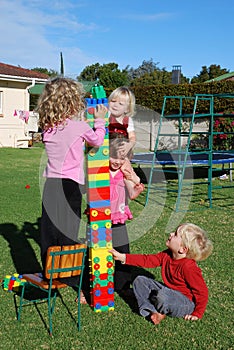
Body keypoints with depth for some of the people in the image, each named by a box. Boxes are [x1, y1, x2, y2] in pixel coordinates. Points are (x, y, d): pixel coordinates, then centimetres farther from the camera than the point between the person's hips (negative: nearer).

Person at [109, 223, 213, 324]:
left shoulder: (188, 266, -28)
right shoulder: (167, 255, -4)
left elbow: (202, 291, -23)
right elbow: (147, 260, 0)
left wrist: (197, 314, -12)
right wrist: (123, 257, -6)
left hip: (186, 303, -8)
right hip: (168, 292, 8)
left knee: (162, 295, -38)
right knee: (140, 281, 1)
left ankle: (161, 312, -4)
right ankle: (151, 312, -16)